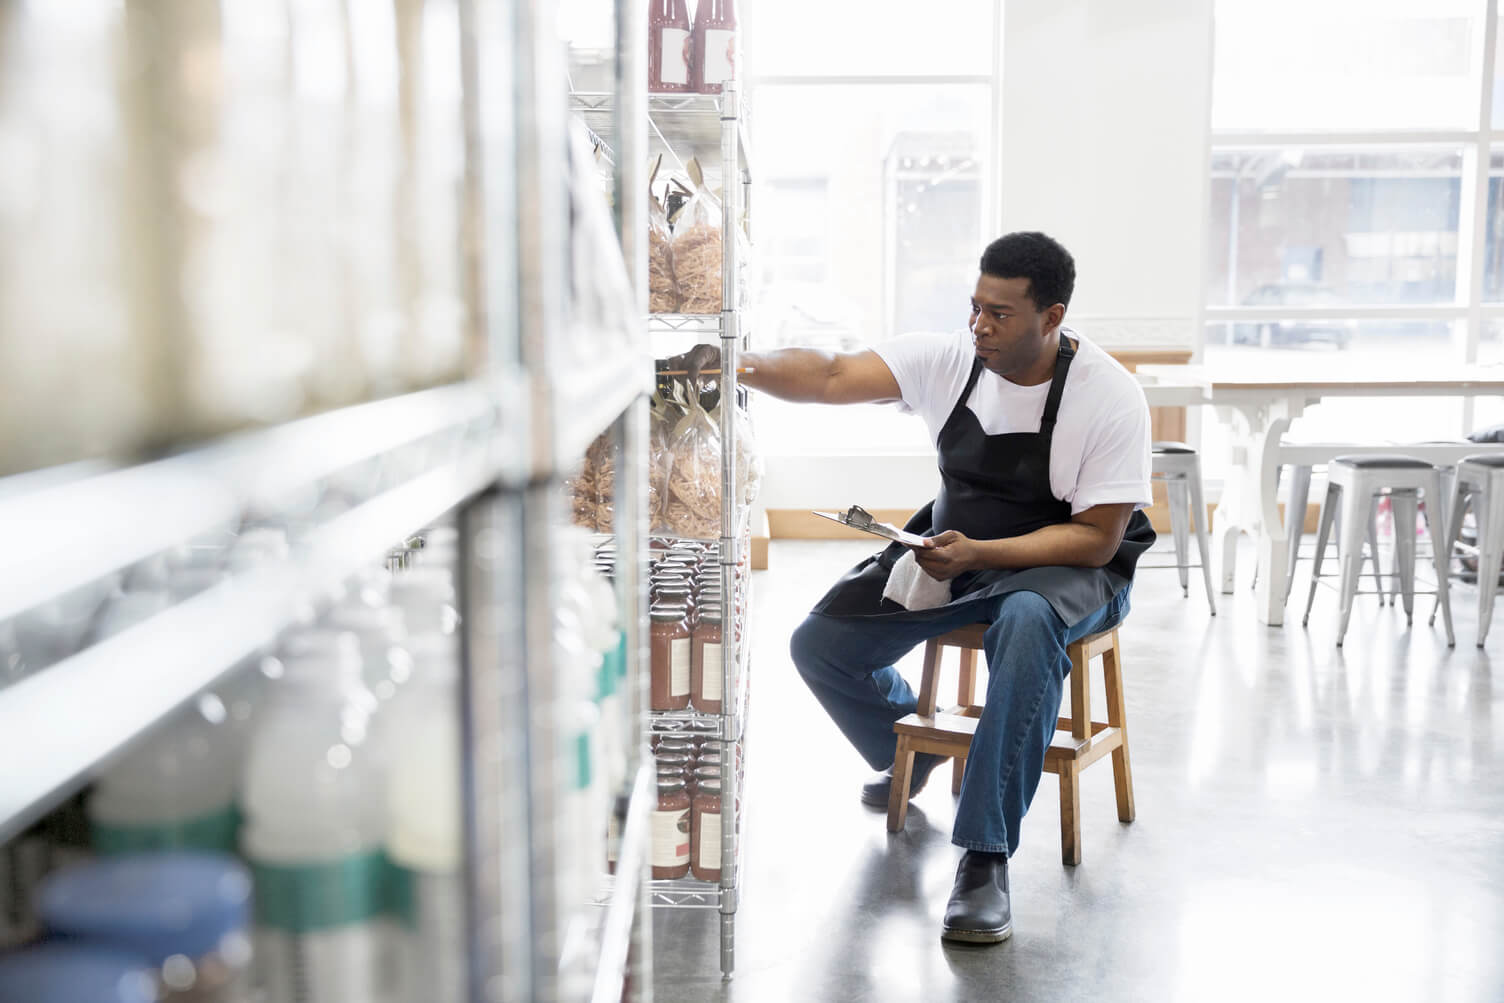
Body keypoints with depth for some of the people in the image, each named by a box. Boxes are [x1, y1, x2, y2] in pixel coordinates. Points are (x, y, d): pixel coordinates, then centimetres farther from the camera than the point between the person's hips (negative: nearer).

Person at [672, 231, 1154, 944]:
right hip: (954, 546, 5)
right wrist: (739, 366, -37)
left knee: (1027, 623, -41)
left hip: (1068, 567, -4)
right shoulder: (950, 359, -9)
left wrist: (978, 554, -31)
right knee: (818, 644, -9)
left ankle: (985, 859, -35)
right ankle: (910, 746, 26)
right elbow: (833, 377, -19)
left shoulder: (1109, 396, -19)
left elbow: (1097, 539, -19)